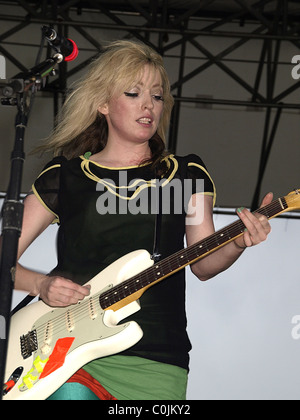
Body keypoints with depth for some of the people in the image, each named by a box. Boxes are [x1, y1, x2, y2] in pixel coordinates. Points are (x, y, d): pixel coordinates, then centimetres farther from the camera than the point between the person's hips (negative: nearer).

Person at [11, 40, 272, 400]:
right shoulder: (64, 176, 9)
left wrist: (236, 244, -14)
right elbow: (6, 260, 9)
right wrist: (41, 285, -10)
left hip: (157, 362, 1)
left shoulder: (186, 174, 13)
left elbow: (203, 264, 6)